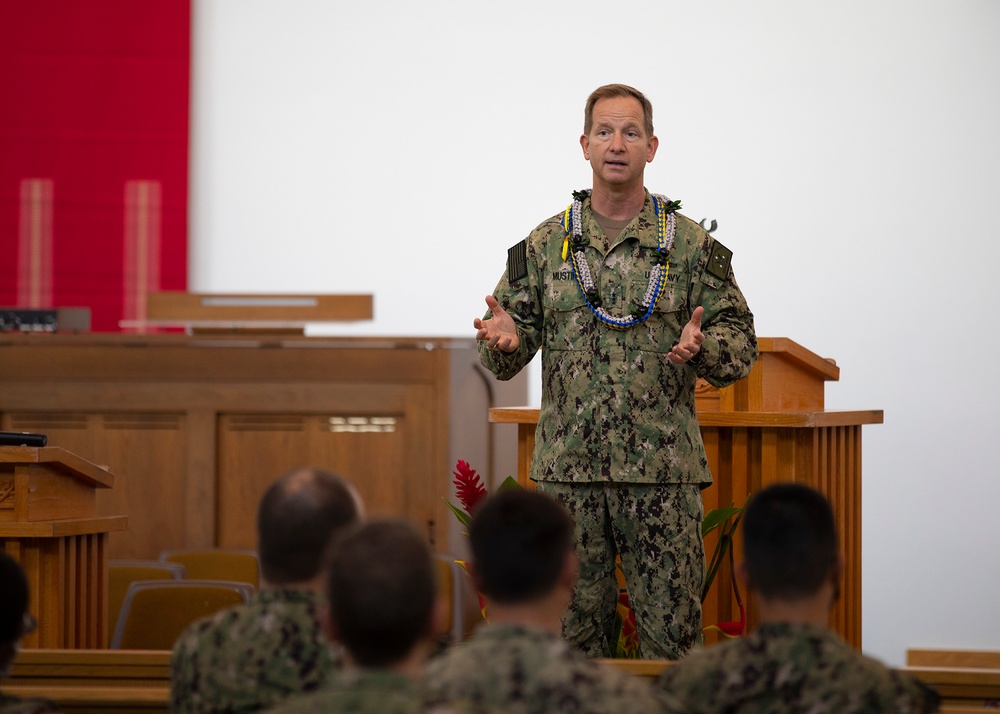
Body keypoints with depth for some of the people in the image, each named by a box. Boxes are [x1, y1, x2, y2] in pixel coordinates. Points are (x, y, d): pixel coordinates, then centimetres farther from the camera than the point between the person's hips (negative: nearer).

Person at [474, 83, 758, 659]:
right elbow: (506, 359, 11)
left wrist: (702, 347, -18)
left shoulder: (690, 244, 4)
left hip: (664, 469, -2)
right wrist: (505, 341, -12)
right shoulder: (546, 244, 9)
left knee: (672, 632, -1)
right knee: (572, 631, 6)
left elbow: (740, 343, 3)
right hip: (568, 468, 2)